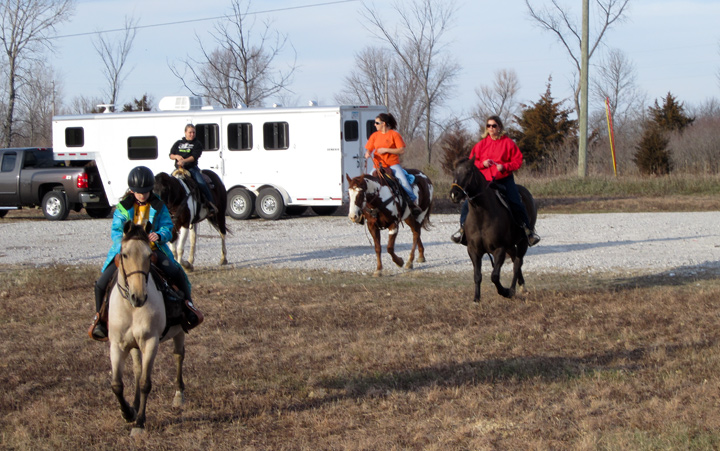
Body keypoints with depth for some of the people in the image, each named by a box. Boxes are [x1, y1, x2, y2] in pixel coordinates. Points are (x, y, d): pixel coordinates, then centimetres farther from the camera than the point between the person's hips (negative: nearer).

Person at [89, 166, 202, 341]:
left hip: (153, 250, 0)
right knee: (102, 283, -13)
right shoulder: (123, 208, -1)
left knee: (177, 273, -21)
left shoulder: (158, 207, 1)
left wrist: (159, 235, -29)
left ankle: (188, 306, 3)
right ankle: (100, 317, 10)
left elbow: (168, 228, -5)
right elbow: (116, 231, -7)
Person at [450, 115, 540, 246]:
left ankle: (528, 229, 1)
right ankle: (463, 228, 9)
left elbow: (518, 161, 0)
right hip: (484, 180, 2)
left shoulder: (508, 142, 0)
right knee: (468, 204, -9)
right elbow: (472, 161, 10)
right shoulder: (481, 144, 7)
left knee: (516, 204, -16)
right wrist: (482, 164, -10)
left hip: (504, 179, -2)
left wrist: (505, 166, -17)